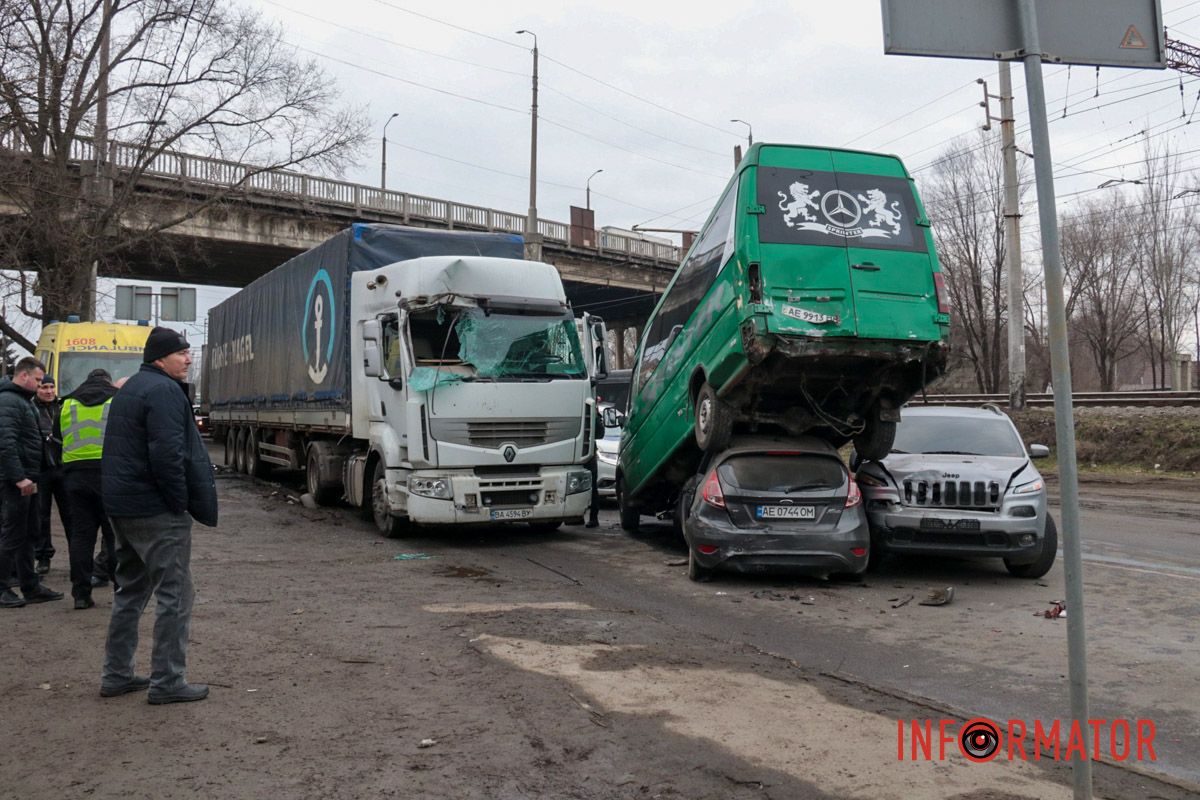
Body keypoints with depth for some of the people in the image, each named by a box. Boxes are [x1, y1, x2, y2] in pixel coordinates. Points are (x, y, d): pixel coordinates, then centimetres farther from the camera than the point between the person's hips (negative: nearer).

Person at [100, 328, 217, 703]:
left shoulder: (129, 389, 18)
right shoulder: (164, 391, -15)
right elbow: (167, 454, -24)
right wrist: (181, 502, -15)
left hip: (122, 506, 10)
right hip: (157, 511, -10)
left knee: (130, 591, 18)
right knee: (174, 595, -4)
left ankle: (116, 675, 24)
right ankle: (167, 682, -1)